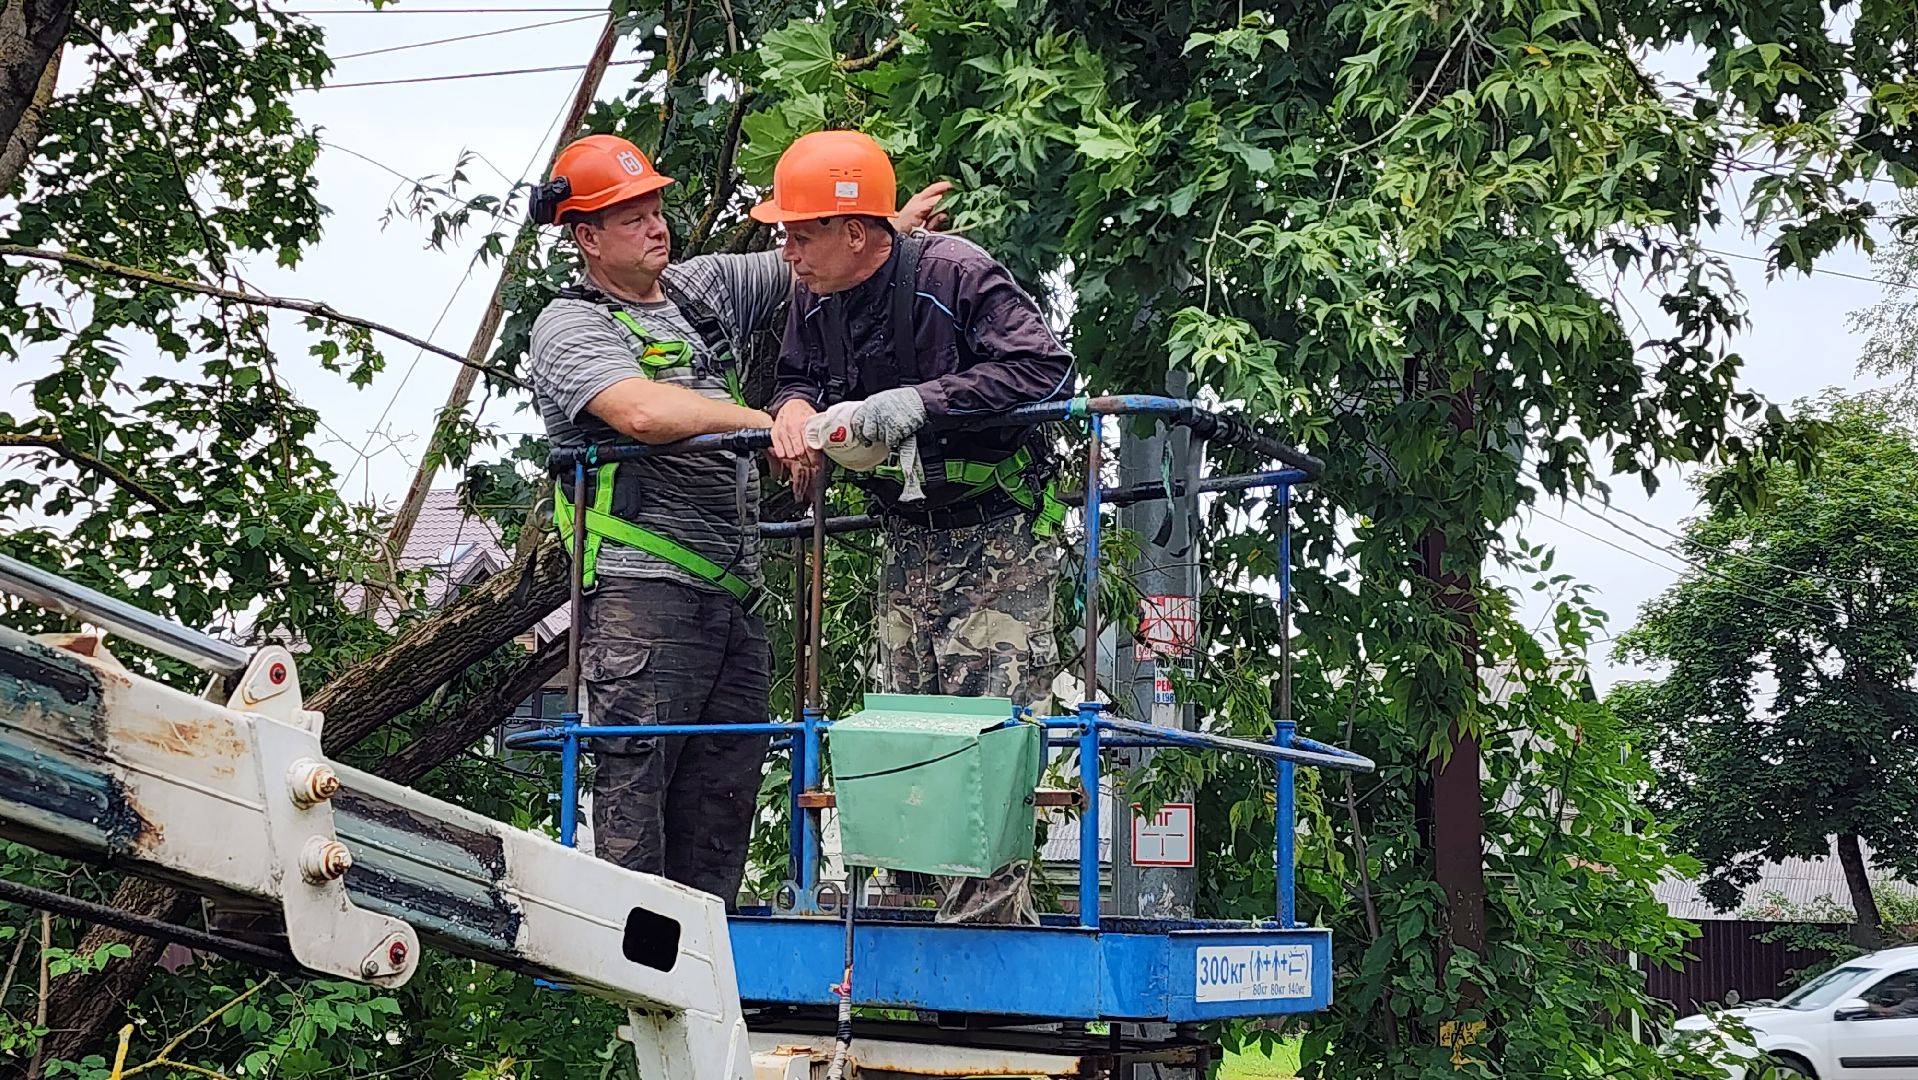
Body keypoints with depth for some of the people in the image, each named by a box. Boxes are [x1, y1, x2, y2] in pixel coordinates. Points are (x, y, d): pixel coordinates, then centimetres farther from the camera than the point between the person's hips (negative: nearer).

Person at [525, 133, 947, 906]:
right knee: (634, 784, -8)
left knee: (725, 789, 9)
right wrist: (774, 421, -17)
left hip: (733, 595, 7)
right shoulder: (570, 329, -2)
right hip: (643, 590, -7)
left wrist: (891, 228, 4)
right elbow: (644, 412, -20)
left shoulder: (705, 286, 19)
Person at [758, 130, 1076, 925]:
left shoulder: (953, 275, -19)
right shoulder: (815, 301, 3)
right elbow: (797, 377, 16)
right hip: (907, 539, 8)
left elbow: (1044, 367, -26)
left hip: (998, 536, -7)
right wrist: (794, 406, -10)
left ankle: (981, 923, -6)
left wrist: (920, 401, -31)